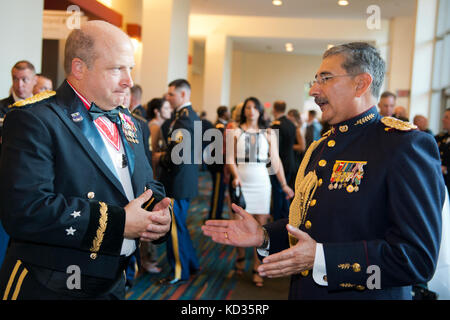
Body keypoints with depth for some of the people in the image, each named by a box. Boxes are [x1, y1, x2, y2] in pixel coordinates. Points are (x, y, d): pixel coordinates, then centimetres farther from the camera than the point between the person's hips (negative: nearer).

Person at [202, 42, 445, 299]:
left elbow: (419, 258, -24)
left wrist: (321, 258, -28)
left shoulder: (407, 146, -17)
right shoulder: (321, 147, 9)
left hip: (366, 295, -7)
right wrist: (264, 236, -2)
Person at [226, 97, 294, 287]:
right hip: (241, 182, 0)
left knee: (261, 226, -2)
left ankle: (257, 269, 6)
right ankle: (240, 257, 32)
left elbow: (276, 162, 7)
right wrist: (236, 176, -17)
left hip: (261, 182, 1)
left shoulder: (268, 134, 7)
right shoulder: (236, 132, 3)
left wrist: (284, 184, 3)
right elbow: (230, 159, -1)